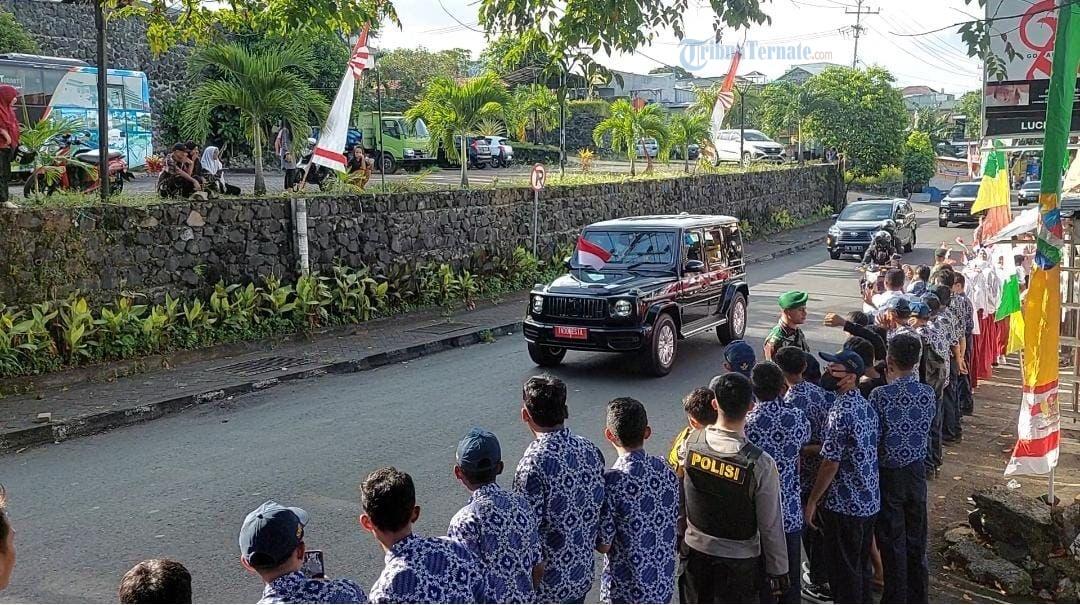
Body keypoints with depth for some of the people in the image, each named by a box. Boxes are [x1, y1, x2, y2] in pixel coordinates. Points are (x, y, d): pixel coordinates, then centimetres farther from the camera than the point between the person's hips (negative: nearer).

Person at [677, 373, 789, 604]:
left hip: (695, 551, 4)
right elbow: (771, 526, -15)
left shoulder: (690, 444, -14)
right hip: (739, 561, -3)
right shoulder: (760, 464, -25)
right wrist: (778, 571, -1)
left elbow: (679, 502, 0)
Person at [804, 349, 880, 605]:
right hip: (870, 500, 8)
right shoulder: (866, 405, 3)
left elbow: (831, 464, -21)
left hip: (844, 506, -8)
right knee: (862, 563, 20)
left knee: (844, 569, 6)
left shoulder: (840, 413, -24)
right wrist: (822, 446, 15)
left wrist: (812, 501, -12)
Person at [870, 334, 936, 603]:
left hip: (889, 475, -4)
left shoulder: (880, 395, -20)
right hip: (917, 471, 4)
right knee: (916, 540, 17)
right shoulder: (927, 394, -7)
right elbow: (925, 429, 6)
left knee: (892, 542, 7)